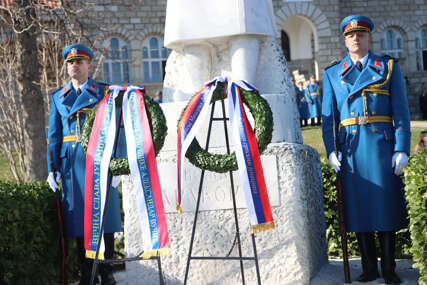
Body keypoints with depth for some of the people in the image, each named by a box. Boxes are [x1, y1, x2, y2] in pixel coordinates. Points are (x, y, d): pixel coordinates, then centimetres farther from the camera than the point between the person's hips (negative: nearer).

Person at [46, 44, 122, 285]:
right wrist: (52, 167, 4)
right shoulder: (58, 97, 14)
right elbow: (54, 135, 13)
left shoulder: (104, 92, 6)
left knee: (103, 210, -3)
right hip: (71, 162, 2)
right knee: (78, 215, 2)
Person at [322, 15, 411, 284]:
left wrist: (402, 149, -6)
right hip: (349, 148, 2)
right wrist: (331, 150, -4)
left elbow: (401, 111, 2)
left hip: (381, 144, -1)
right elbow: (328, 115, 8)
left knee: (385, 205, 1)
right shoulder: (332, 73, 11)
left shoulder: (389, 67, 7)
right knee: (358, 207, 4)